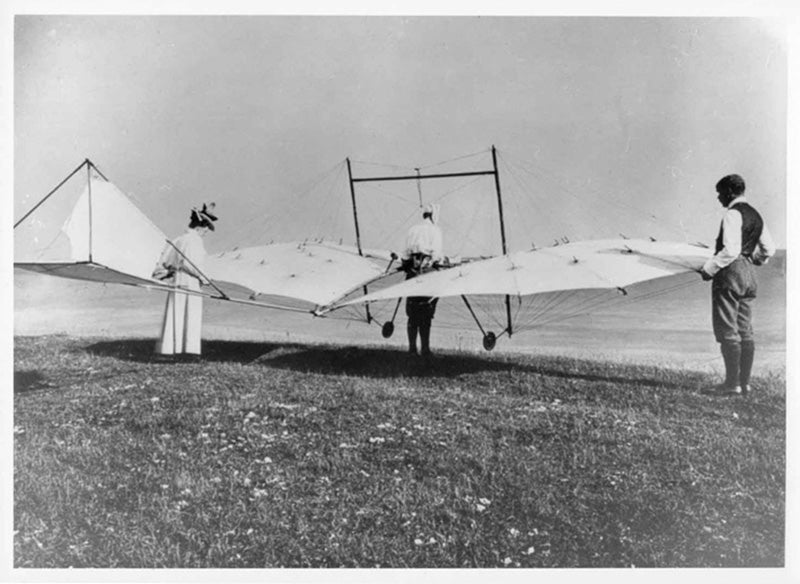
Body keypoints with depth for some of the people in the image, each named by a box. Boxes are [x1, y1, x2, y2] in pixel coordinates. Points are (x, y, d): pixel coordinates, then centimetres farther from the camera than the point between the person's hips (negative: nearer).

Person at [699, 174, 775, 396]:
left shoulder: (733, 214, -12)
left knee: (727, 332, -7)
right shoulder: (755, 215, 17)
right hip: (749, 276, 10)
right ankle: (744, 382, 13)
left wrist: (709, 268, -14)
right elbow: (769, 249, 20)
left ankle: (732, 384, -6)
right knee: (745, 332, 10)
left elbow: (731, 250, -22)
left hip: (730, 273, -10)